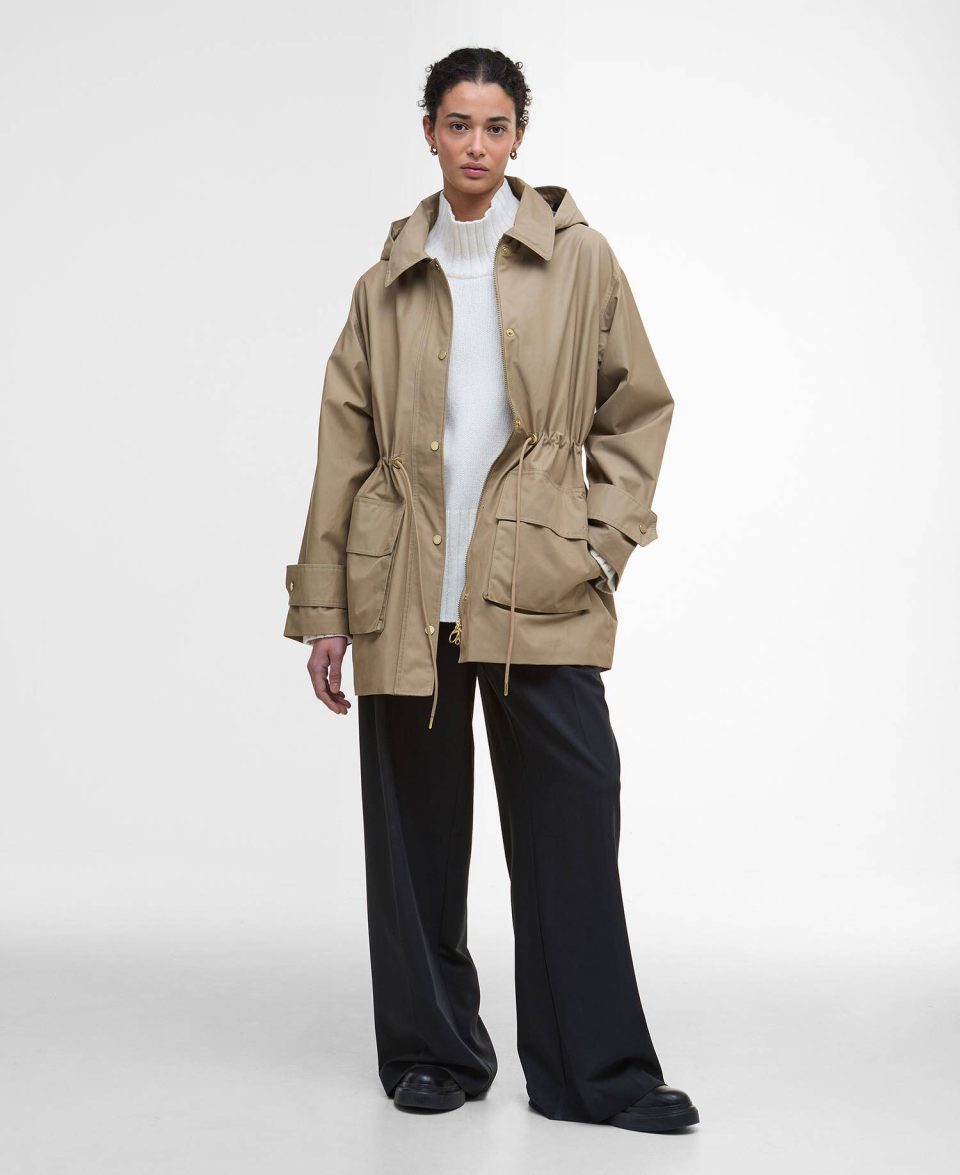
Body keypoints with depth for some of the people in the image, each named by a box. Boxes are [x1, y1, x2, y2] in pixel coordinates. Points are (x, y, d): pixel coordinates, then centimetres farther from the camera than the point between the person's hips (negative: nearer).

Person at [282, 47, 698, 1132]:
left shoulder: (578, 257, 8)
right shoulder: (388, 282, 11)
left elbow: (637, 408, 12)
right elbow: (344, 451, 10)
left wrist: (605, 539, -1)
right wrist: (322, 610, 6)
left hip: (541, 591, -1)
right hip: (405, 595, 1)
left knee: (573, 822, -4)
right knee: (415, 837, 6)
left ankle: (595, 1072, 8)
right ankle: (434, 1055, 21)